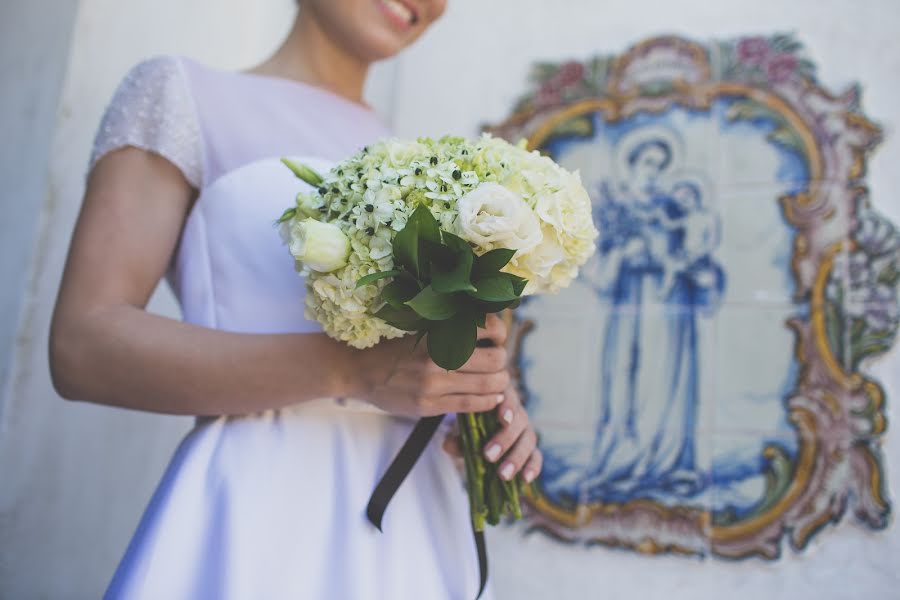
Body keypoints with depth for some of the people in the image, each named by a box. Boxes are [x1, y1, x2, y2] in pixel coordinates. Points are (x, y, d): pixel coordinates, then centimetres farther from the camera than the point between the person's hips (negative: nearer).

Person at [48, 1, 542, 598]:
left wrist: (494, 410, -5)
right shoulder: (183, 91, 0)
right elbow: (84, 347, -11)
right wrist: (349, 368, -21)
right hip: (260, 514, -5)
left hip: (412, 519, 6)